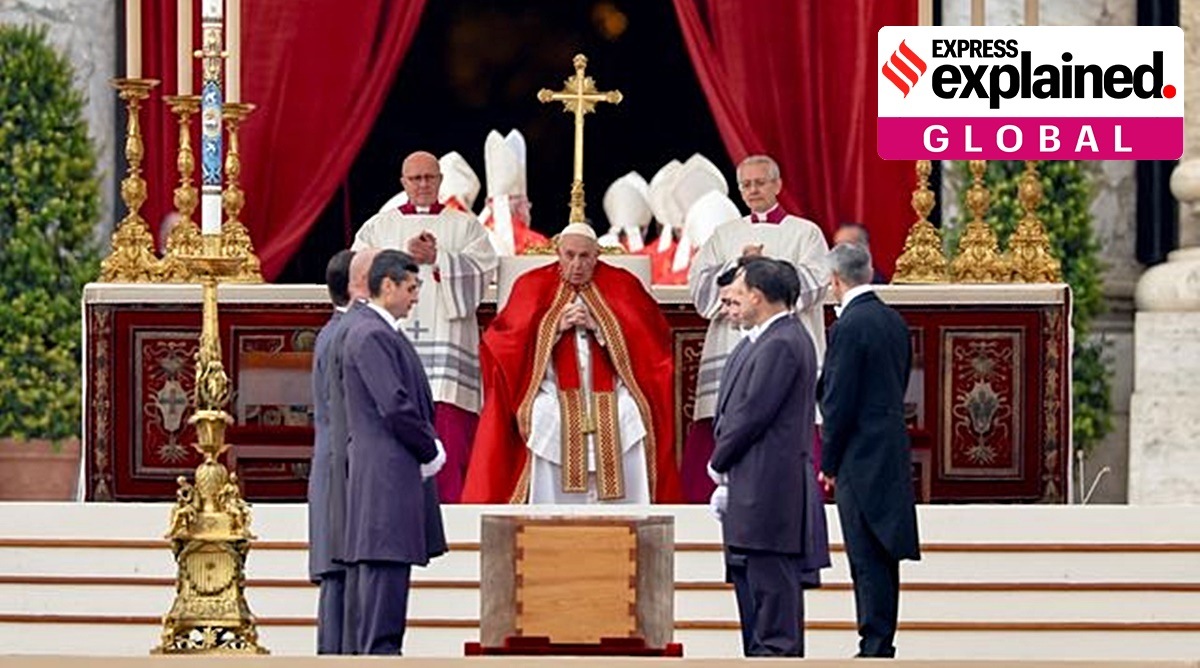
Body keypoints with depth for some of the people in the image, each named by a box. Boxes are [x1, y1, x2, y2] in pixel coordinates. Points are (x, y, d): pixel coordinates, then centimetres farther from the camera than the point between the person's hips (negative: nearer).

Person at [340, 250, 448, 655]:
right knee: (385, 561, -11)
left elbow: (410, 399, 23)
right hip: (386, 472, -11)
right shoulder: (370, 335, -15)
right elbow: (395, 406, -20)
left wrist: (429, 446, 9)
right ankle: (379, 648, -12)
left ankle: (373, 648, 12)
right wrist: (430, 452, -8)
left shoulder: (381, 332, 18)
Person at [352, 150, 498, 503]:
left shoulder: (465, 226, 15)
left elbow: (482, 271, 0)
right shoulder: (379, 227, 17)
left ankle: (450, 506, -11)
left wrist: (437, 259, -11)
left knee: (449, 430, -11)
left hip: (445, 338, -1)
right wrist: (404, 255, -10)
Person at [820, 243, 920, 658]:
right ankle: (880, 644, 18)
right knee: (882, 555, 13)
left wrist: (829, 463, -6)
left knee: (867, 558, -5)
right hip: (894, 450, 9)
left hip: (861, 455, -9)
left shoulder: (849, 327, -16)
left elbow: (839, 402, -16)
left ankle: (875, 646, -5)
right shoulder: (894, 321, 11)